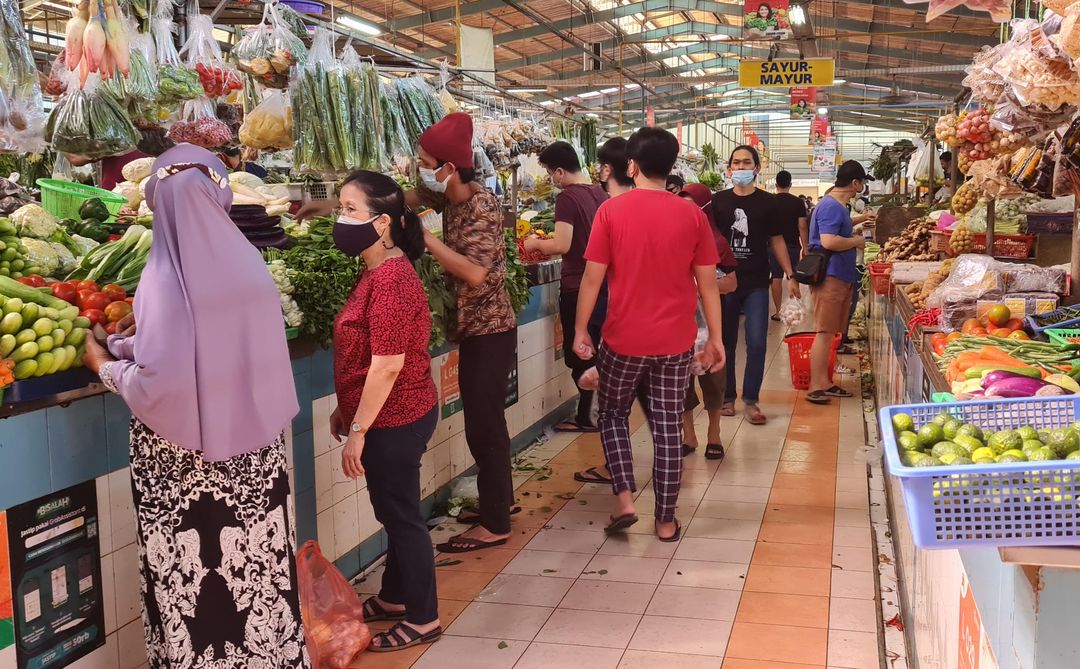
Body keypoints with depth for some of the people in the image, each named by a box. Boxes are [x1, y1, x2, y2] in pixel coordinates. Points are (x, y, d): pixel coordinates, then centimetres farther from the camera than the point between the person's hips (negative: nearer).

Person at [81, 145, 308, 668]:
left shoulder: (167, 277, -17)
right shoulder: (250, 264, -1)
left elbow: (157, 382, -21)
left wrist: (106, 366, 0)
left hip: (183, 466, -5)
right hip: (253, 453, 5)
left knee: (191, 576, 9)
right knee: (256, 563, 17)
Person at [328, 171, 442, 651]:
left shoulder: (391, 279, -23)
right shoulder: (378, 273, 10)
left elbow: (388, 365, -24)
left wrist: (358, 430, -20)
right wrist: (345, 409, 19)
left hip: (395, 421, -10)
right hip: (389, 417, 10)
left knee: (402, 515, 3)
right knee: (393, 512, 21)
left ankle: (423, 619, 18)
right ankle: (395, 598, 38)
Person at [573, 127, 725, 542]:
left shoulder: (611, 211, -7)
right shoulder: (692, 215, -1)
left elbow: (593, 277, -7)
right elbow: (708, 283, 2)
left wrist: (580, 330, 3)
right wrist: (715, 338, 10)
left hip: (624, 339, -2)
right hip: (676, 341, 2)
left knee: (613, 415, 19)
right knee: (667, 428, 10)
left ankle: (625, 500, 8)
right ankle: (666, 521, 16)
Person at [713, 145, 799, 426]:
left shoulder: (767, 202, 3)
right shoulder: (718, 201, 2)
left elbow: (776, 241, 9)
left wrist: (790, 276, 4)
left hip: (757, 283, 0)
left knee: (756, 343, -5)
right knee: (725, 342, 7)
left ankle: (751, 401, 6)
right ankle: (727, 397, 19)